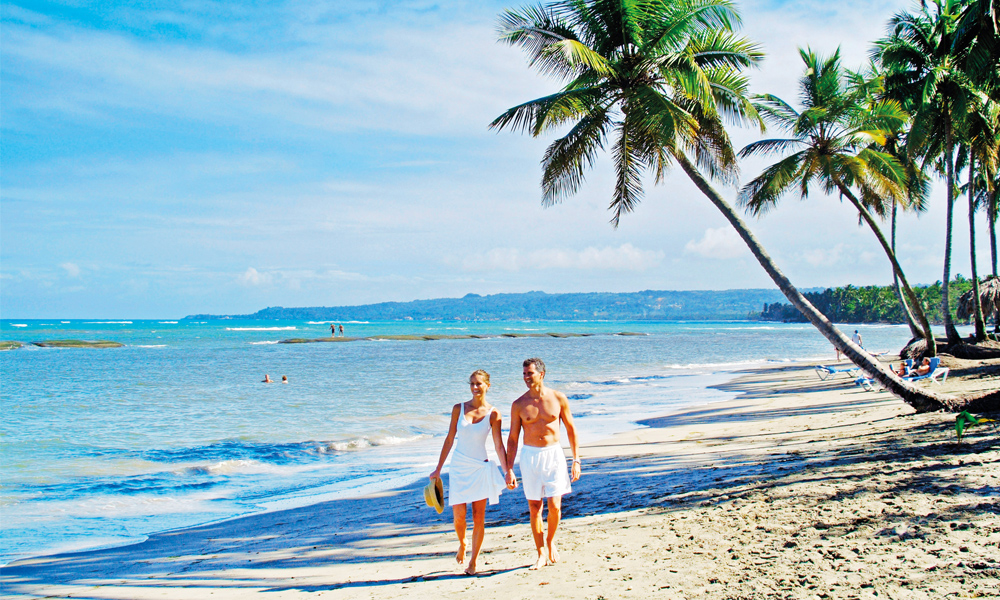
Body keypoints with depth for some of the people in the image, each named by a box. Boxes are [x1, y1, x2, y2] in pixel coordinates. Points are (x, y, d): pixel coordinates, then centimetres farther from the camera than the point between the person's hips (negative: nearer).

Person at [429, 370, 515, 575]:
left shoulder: (493, 414, -3)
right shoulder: (458, 409, 1)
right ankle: (462, 544, 28)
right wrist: (438, 469, 7)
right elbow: (450, 439, 6)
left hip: (481, 468, -1)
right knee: (458, 515, -3)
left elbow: (499, 445, -3)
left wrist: (508, 471, -11)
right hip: (459, 467, 1)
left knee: (478, 517, 1)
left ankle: (474, 560, 16)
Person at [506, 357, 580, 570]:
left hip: (554, 454, -1)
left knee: (554, 506, -8)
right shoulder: (519, 405, -1)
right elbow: (512, 439, 4)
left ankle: (551, 540, 21)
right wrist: (509, 469, 0)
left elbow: (571, 429, 6)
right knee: (534, 507, 4)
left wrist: (576, 460, 2)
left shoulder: (558, 398, -2)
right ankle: (541, 554, 17)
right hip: (530, 456, 1)